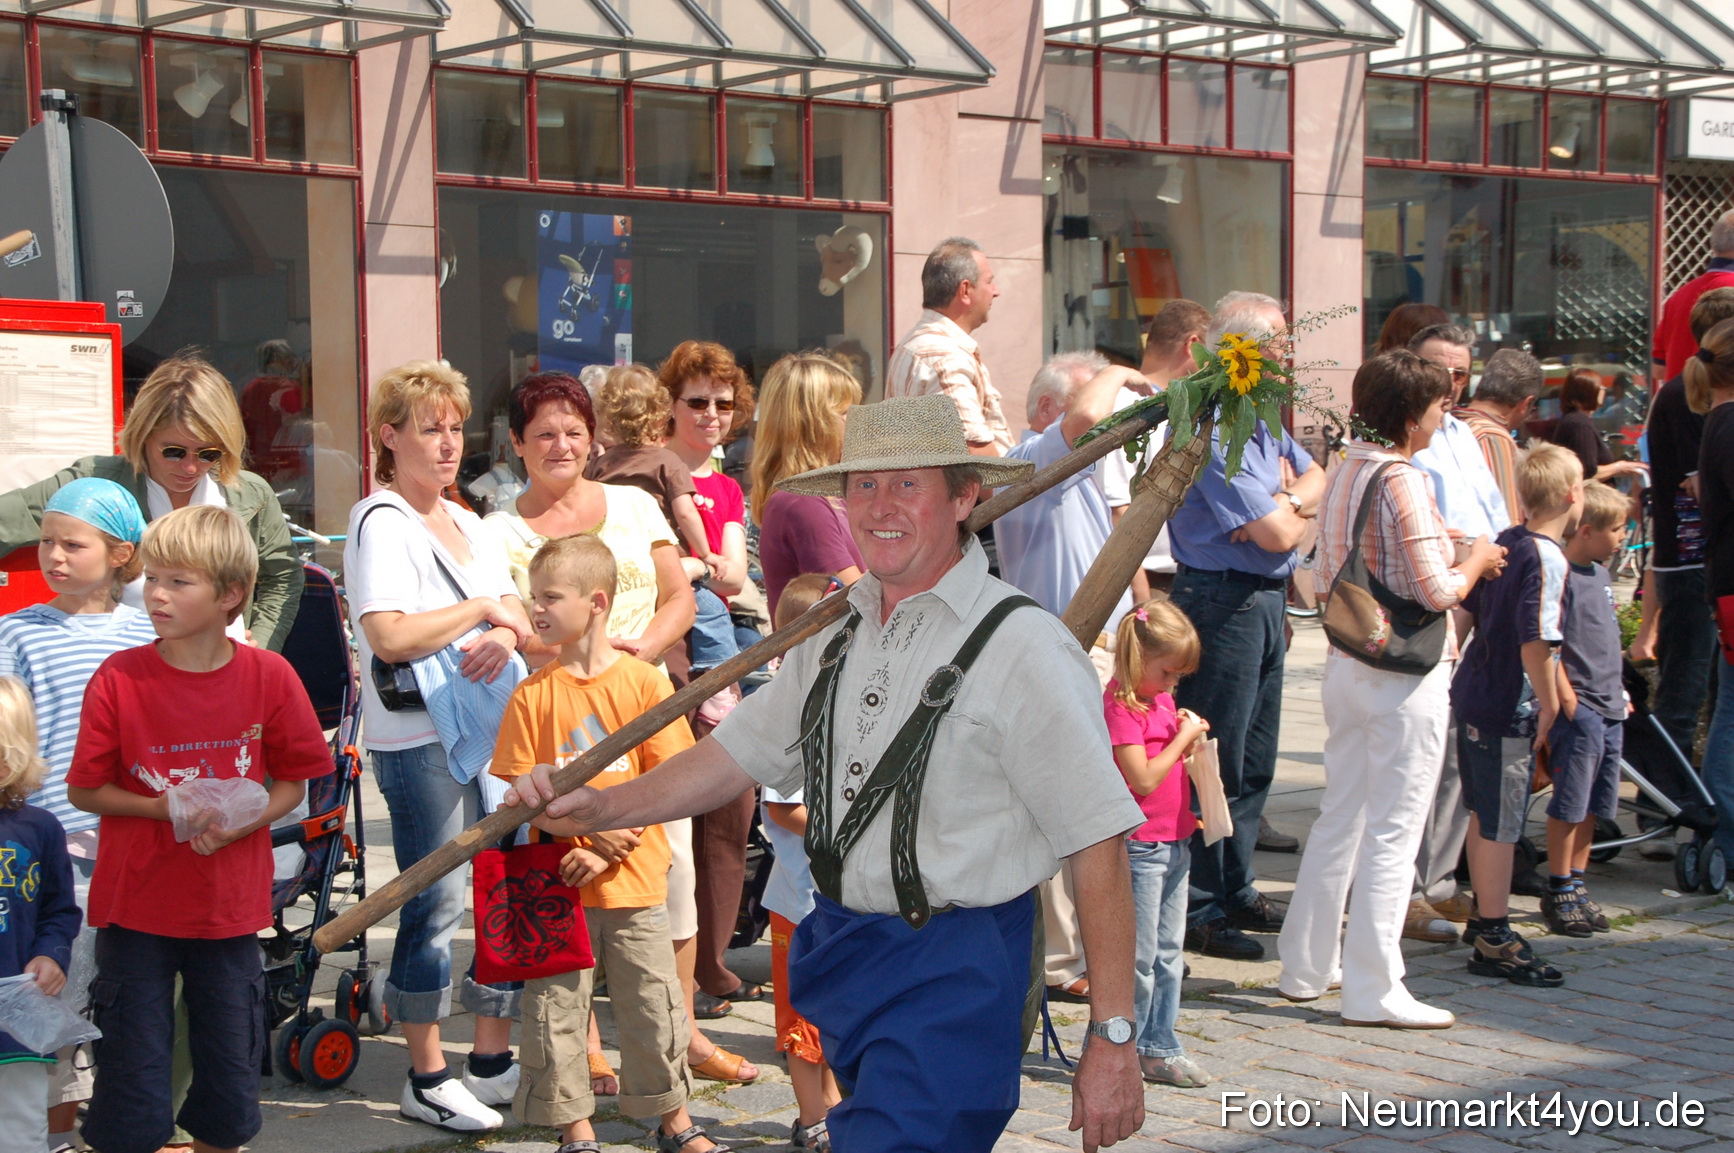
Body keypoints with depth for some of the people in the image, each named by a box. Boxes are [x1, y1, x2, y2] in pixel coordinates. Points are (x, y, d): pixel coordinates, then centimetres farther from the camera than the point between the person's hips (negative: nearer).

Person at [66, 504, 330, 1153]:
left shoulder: (269, 677, -6)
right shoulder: (119, 678, -9)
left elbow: (292, 782, 2)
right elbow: (83, 790, -3)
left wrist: (236, 824, -16)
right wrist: (167, 809, -18)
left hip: (230, 906, 1)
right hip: (135, 904, -1)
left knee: (231, 1079, 10)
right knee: (133, 1080, 3)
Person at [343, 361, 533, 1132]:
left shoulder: (466, 523, 17)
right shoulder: (382, 524, -9)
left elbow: (516, 612, 16)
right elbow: (389, 636, -21)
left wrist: (506, 634, -7)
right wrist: (483, 608, -12)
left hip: (490, 726, 8)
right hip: (419, 740, -8)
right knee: (438, 903, -3)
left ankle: (493, 1062, 22)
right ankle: (427, 1078, 8)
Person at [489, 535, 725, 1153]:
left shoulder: (643, 681, -3)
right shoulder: (534, 694, 0)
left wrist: (606, 849, -13)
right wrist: (591, 825, -16)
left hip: (634, 878, -1)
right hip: (558, 884, 1)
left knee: (654, 1006, 7)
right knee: (557, 1009, 4)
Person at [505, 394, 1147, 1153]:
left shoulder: (1024, 649, -15)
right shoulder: (837, 631, 9)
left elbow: (1100, 847, -16)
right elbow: (740, 752, 17)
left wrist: (1112, 1038, -17)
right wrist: (601, 807, 4)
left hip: (952, 974, -7)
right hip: (841, 949, 7)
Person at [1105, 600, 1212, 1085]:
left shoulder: (1161, 699, 14)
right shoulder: (1120, 705, -15)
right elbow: (1142, 779, -21)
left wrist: (1190, 737, 6)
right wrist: (1182, 739, -14)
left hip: (1174, 841, 9)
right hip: (1139, 845, -9)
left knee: (1168, 953, 12)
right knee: (1138, 955, -4)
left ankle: (1158, 1047, 19)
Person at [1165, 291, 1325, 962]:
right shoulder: (1211, 427, -19)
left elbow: (1318, 478, 12)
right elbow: (1278, 536, -21)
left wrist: (1284, 502, -10)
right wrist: (1302, 513, 2)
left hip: (1265, 600, 10)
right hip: (1223, 600, -10)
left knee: (1254, 760, 16)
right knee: (1215, 763, -4)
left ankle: (1235, 891, 28)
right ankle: (1197, 912, 3)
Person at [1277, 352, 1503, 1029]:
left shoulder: (1344, 473, 8)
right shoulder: (1403, 482, -18)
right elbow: (1436, 592, -21)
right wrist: (1475, 562, 0)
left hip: (1348, 664, 8)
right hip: (1406, 674, -8)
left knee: (1339, 818, 17)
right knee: (1392, 832, -2)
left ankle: (1307, 967, 24)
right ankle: (1373, 991, 3)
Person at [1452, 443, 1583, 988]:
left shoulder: (1506, 542, 7)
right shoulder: (1547, 557, -18)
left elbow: (1470, 605, 14)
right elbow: (1535, 640, -25)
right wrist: (1549, 702, -17)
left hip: (1472, 693, 9)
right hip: (1509, 707, -9)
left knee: (1484, 815, 19)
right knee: (1500, 825, -2)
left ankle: (1485, 918, 32)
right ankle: (1494, 940, 5)